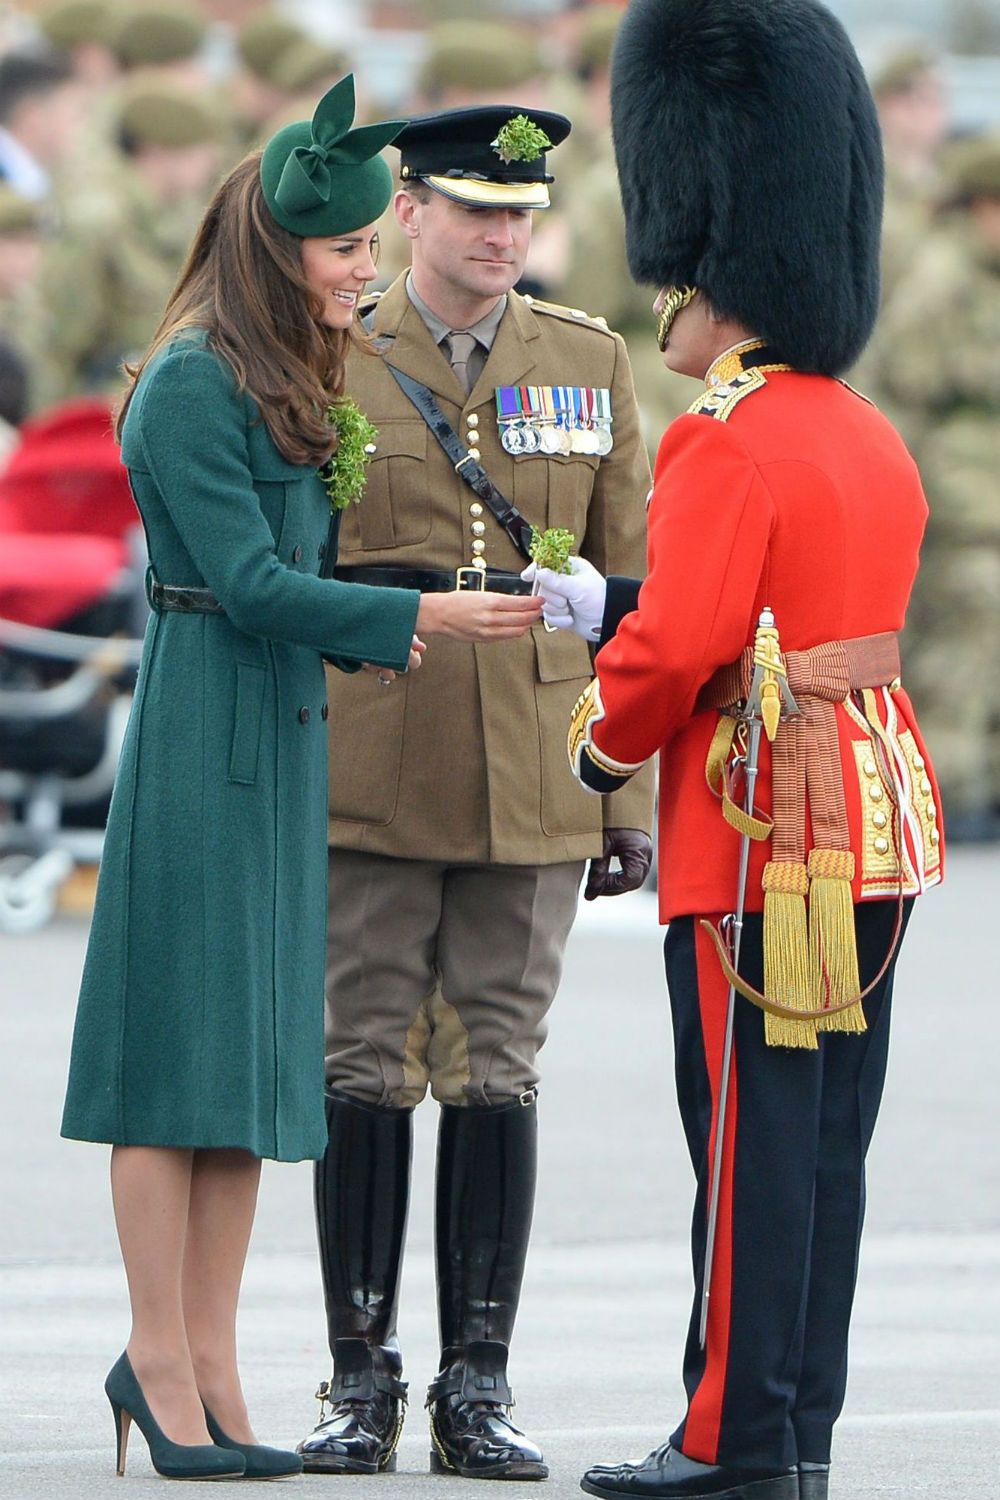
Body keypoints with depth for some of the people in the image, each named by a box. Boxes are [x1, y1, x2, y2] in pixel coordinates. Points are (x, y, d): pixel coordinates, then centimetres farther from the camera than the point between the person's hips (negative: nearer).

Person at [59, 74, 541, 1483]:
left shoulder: (296, 385, 15)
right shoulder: (192, 384, -13)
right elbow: (245, 581, -16)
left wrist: (373, 630, 3)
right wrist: (414, 617, -19)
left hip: (283, 736, 9)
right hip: (201, 740, -9)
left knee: (258, 1051, 8)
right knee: (182, 1043, -4)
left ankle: (210, 1363, 11)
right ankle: (163, 1363, 0)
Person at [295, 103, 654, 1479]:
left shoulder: (590, 365, 7)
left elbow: (625, 591, 8)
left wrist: (632, 798, 4)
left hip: (533, 785, 1)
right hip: (369, 782, -1)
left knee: (498, 1077, 3)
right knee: (364, 1070, 1)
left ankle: (479, 1390, 7)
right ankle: (361, 1383, 7)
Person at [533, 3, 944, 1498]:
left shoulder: (725, 440, -16)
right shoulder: (871, 435, 12)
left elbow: (684, 647, -20)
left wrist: (605, 740, 0)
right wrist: (603, 601, 21)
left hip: (761, 834, -9)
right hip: (881, 811, 9)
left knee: (754, 1137, -5)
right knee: (828, 1135, 10)